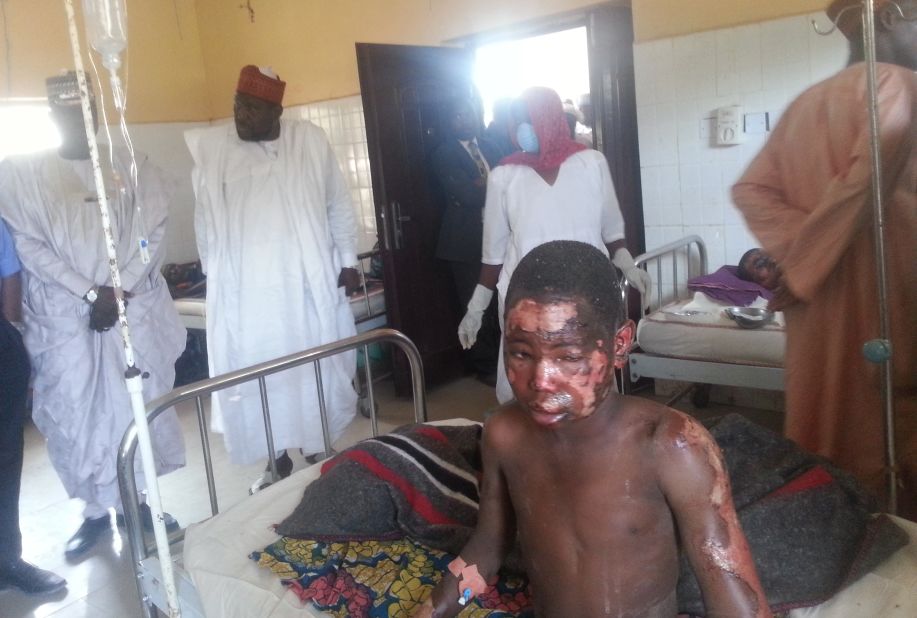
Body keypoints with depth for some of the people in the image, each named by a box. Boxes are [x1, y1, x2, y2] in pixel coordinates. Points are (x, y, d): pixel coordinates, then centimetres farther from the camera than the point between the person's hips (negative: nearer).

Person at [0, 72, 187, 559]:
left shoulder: (131, 166, 5)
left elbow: (153, 233, -1)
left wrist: (120, 290, -13)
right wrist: (90, 292, -14)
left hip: (134, 312, 1)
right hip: (64, 317, -1)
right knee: (76, 414, 5)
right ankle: (96, 510, 22)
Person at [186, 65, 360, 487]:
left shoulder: (310, 140, 1)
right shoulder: (212, 149, -1)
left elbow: (339, 206, 7)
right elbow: (206, 220, 5)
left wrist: (348, 261, 4)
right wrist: (215, 274, 3)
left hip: (308, 285, 1)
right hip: (246, 293, 0)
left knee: (317, 373, 11)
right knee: (260, 378, 6)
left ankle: (318, 454, 29)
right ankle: (279, 461, 23)